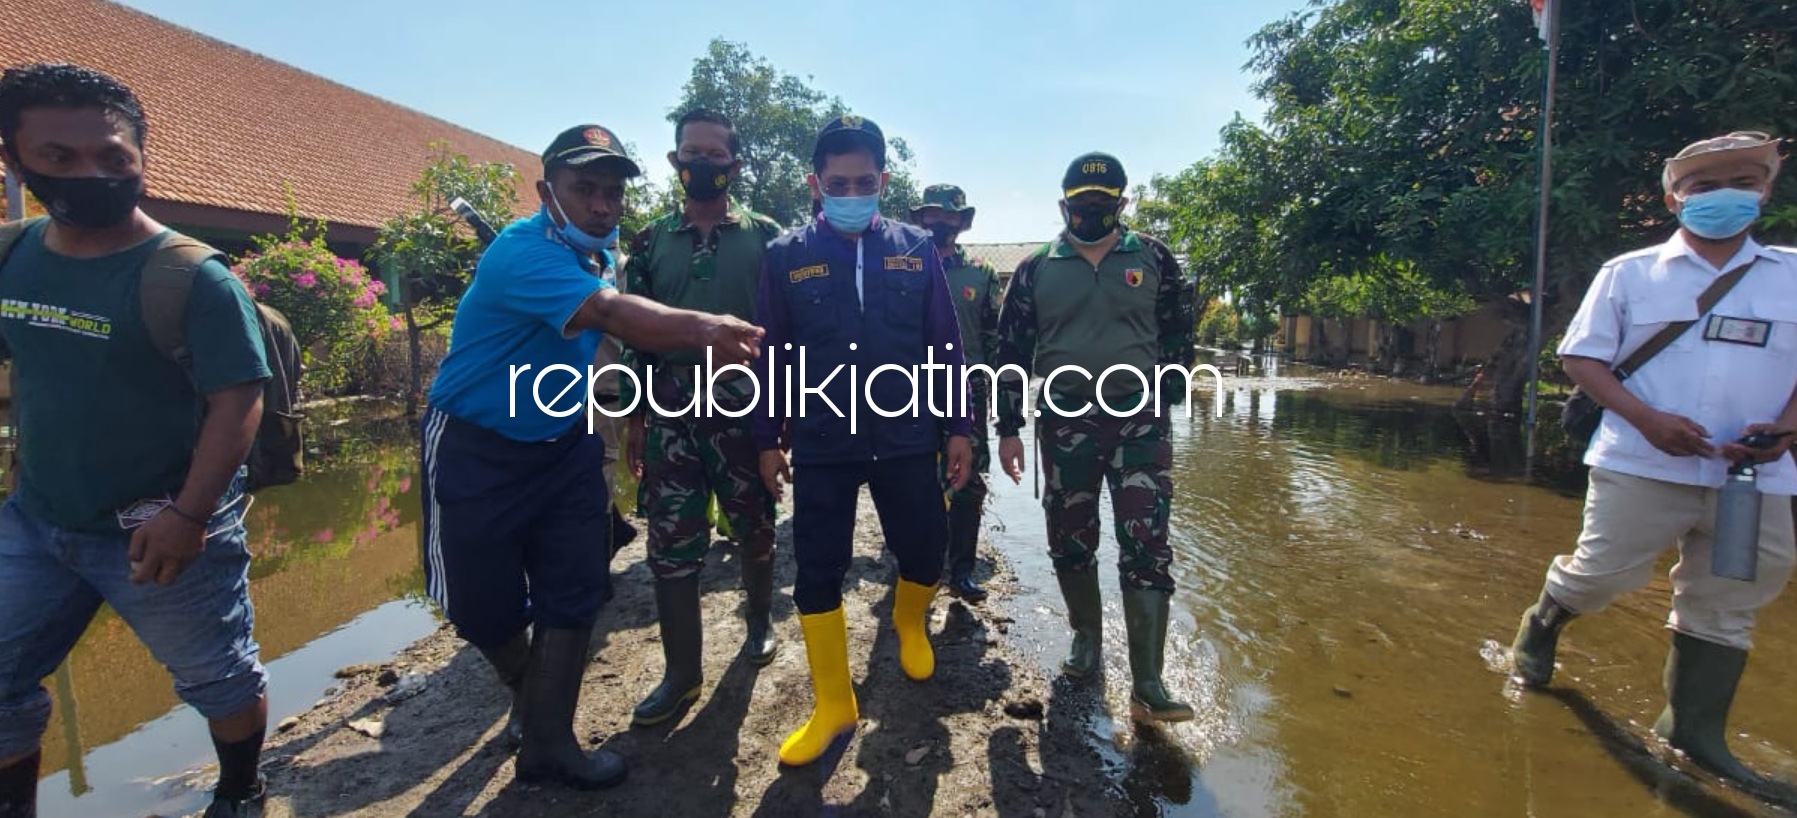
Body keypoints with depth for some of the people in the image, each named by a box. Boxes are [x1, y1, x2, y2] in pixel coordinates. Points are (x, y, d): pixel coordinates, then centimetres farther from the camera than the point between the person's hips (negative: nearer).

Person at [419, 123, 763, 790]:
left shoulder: (597, 254, 4)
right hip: (478, 452, -6)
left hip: (564, 447, 7)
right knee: (484, 603, 6)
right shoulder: (522, 251, -24)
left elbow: (631, 327, 4)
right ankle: (528, 692, 36)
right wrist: (701, 327, -53)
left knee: (575, 593, 2)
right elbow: (611, 312, -41)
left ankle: (546, 743, 16)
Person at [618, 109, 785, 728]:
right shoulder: (650, 242, 9)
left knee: (754, 528, 12)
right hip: (671, 415, 2)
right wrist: (636, 417, 7)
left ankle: (760, 620, 38)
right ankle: (682, 672, 15)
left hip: (746, 408, -2)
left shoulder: (764, 237, 2)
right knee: (671, 544, 2)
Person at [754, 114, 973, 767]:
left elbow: (945, 345, 5)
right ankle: (834, 706, 21)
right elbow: (771, 356, 3)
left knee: (926, 550, 8)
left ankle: (910, 623, 44)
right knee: (816, 572, 3)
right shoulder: (785, 256, -1)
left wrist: (957, 429, 4)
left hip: (908, 439, 1)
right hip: (820, 445, 0)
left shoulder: (916, 249, 2)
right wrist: (768, 440, 3)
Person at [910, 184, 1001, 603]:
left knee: (969, 482, 0)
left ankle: (961, 570, 9)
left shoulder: (981, 275, 7)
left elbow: (995, 336, 8)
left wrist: (994, 391, 3)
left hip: (968, 392, 1)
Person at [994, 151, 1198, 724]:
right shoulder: (1036, 269, 5)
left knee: (1146, 544, -7)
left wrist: (1167, 401, 2)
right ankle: (1087, 638, 32)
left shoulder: (1153, 259, 5)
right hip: (1065, 422, 2)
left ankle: (1147, 685, -3)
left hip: (1140, 419, -1)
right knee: (1070, 540, 9)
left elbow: (1177, 335, 9)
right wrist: (1008, 430, 3)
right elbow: (1012, 352, 6)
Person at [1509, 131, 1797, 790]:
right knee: (1601, 573, 0)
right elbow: (1580, 357, -1)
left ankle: (1694, 730, 24)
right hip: (1641, 465, -3)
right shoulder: (1630, 272, 2)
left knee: (1724, 606, 10)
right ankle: (1540, 628, 31)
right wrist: (1646, 418, -15)